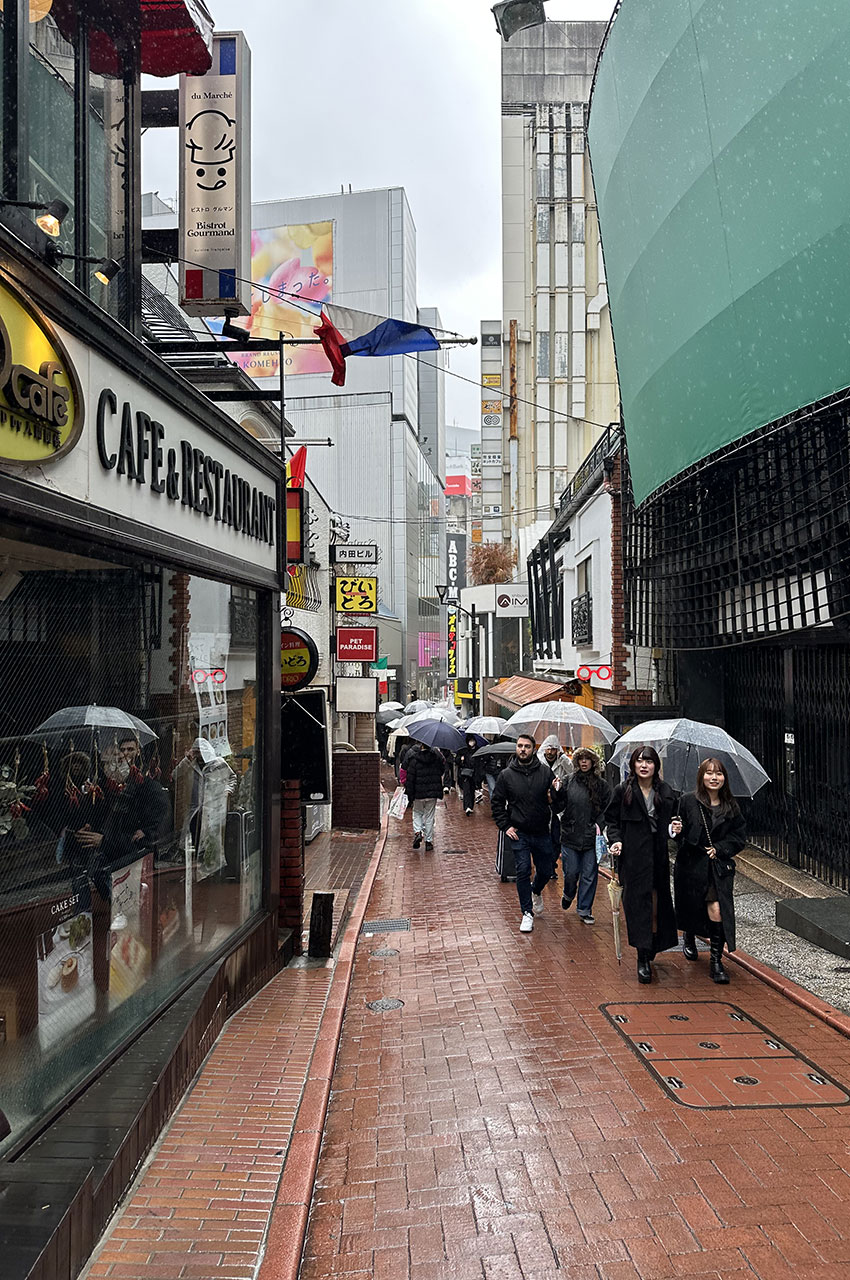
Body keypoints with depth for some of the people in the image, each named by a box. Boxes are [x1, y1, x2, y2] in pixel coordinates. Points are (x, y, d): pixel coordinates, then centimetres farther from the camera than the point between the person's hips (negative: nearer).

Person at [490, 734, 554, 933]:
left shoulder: (545, 772, -1)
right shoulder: (506, 775, -2)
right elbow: (496, 802, 5)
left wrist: (554, 797, -18)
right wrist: (505, 826, -4)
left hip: (542, 833, 1)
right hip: (519, 833, -1)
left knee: (546, 871, 12)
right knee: (523, 872, -3)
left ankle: (536, 892, 45)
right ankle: (527, 913, 10)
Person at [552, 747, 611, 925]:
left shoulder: (601, 785, 1)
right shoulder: (568, 782, 1)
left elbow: (608, 809, 4)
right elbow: (559, 808, 0)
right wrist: (556, 794, -17)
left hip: (591, 837, 0)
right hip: (571, 836, 0)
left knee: (589, 875, 4)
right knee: (571, 873, 5)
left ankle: (584, 909, 18)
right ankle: (568, 895, 37)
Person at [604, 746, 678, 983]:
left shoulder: (665, 792, 9)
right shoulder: (623, 791, 1)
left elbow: (671, 820, 19)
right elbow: (611, 819, 5)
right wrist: (615, 840, -10)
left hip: (658, 854, 3)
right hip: (633, 855, -3)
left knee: (657, 902, 6)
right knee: (638, 901, -8)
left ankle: (650, 951, 22)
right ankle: (643, 959, -7)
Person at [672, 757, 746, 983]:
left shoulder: (731, 806, 1)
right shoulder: (688, 802, -5)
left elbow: (740, 836, 6)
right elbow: (680, 837, -1)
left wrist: (719, 849, -7)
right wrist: (677, 831, -24)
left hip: (719, 866, 0)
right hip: (691, 865, 0)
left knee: (717, 909, -13)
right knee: (691, 908, 13)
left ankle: (716, 960, -3)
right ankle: (689, 939, 47)